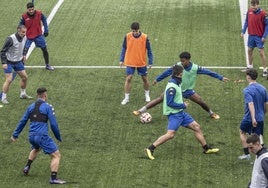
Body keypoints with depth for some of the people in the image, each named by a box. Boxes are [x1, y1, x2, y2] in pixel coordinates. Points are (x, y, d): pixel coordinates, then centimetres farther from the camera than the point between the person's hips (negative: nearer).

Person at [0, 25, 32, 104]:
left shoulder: (24, 38, -5)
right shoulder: (11, 39, -25)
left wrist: (23, 57, 14)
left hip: (18, 62, 7)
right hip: (9, 62, -7)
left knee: (25, 77, 9)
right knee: (9, 80, -12)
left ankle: (23, 94, 29)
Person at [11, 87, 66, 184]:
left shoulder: (31, 107, 12)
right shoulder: (48, 107, -5)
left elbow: (22, 122, 18)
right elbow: (53, 124, -7)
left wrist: (15, 135, 27)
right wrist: (58, 137, 6)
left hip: (31, 136, 7)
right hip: (42, 136, -7)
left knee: (36, 149, 40)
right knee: (56, 155, -2)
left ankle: (27, 168, 38)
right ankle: (53, 178, -14)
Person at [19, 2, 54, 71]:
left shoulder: (39, 14, -14)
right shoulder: (24, 17, -17)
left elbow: (44, 20, 3)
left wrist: (46, 30, -2)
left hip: (39, 35, 2)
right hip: (28, 37, -2)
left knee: (44, 49, 8)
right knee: (24, 51, -7)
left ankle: (47, 65, 26)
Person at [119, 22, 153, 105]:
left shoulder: (145, 37, -14)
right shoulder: (127, 36, -10)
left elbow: (149, 50, -4)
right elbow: (124, 48, 3)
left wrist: (150, 62, -4)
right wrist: (121, 60, 3)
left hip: (142, 63, 0)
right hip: (130, 62, 0)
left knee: (145, 78, 12)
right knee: (128, 78, -3)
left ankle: (147, 95, 34)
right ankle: (126, 98, 7)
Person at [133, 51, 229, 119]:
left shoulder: (195, 68, -19)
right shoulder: (178, 66, -19)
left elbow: (207, 72, -12)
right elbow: (168, 72, -8)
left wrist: (221, 78, -10)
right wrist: (157, 79, -1)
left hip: (188, 90, 1)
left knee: (201, 102, -7)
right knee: (160, 98, -11)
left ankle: (211, 113, 25)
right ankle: (140, 111, -10)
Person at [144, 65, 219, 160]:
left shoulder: (177, 84, 10)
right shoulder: (171, 87, -20)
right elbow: (169, 103, -22)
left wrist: (182, 104, 10)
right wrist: (183, 105, -14)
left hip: (180, 113, 10)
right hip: (174, 114, -10)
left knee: (197, 127, 10)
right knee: (170, 134, -20)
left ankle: (206, 149, 20)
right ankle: (150, 149, -13)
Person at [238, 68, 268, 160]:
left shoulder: (247, 90, -18)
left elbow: (251, 104, -28)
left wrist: (253, 118, -34)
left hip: (249, 118, -5)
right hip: (260, 117, 5)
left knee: (242, 132, 20)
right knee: (259, 136, 12)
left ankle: (246, 154, 21)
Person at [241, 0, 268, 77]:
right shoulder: (249, 11, -3)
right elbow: (246, 21, 10)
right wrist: (243, 31, 6)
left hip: (259, 37, -6)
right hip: (251, 35, 6)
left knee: (261, 52, -3)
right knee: (249, 51, 16)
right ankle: (250, 66, 34)